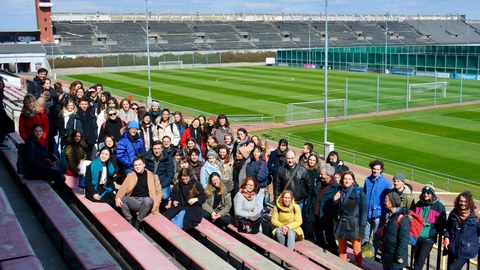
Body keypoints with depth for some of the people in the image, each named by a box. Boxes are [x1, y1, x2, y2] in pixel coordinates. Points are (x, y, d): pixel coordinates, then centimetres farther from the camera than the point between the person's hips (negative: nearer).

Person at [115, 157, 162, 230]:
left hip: (146, 200, -2)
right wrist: (118, 197, -19)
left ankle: (138, 222, -16)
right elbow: (123, 188, 2)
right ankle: (130, 221, -12)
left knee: (147, 200, -37)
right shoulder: (130, 175, 14)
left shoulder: (152, 176, 8)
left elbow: (158, 191, 6)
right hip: (134, 201, 2)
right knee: (122, 199, -28)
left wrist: (155, 206, -7)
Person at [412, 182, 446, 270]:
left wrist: (432, 233, -14)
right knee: (416, 258, 13)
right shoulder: (418, 204, 7)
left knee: (421, 260, -8)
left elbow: (442, 224, -6)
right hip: (416, 237, 5)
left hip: (428, 239, -5)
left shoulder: (439, 207, -7)